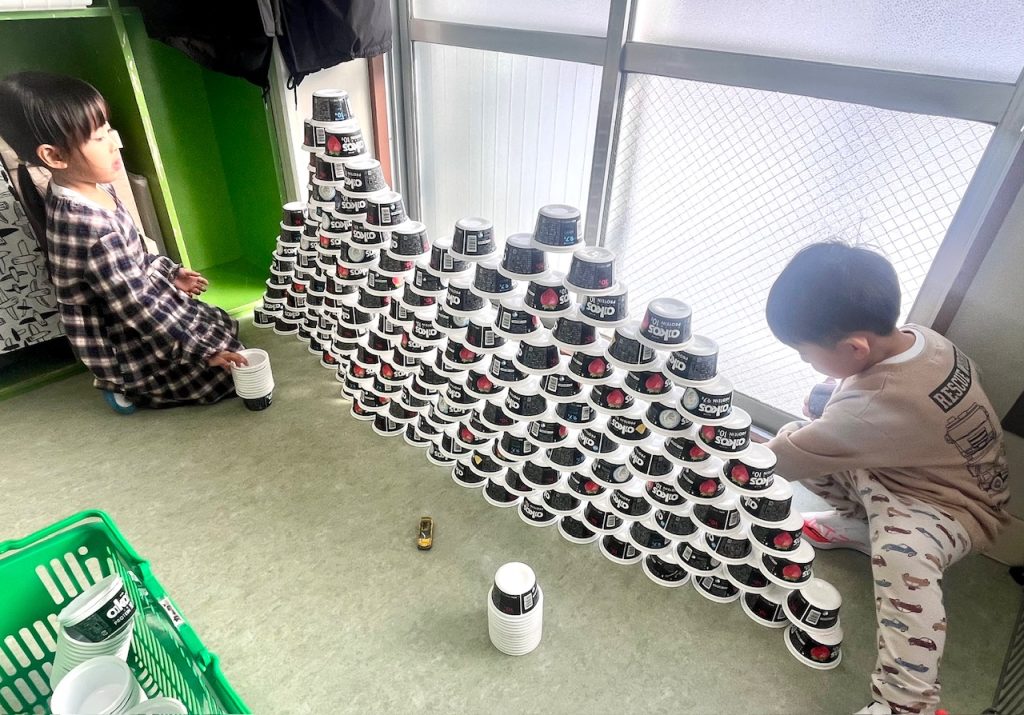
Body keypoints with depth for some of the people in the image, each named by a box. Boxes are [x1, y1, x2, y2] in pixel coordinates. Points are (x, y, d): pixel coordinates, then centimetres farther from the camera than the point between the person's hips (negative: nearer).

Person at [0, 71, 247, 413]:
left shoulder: (91, 189, -4)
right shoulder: (86, 226, -32)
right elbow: (138, 309, -29)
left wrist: (171, 271, 10)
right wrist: (203, 352, -25)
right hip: (131, 346, -9)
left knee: (224, 326, 23)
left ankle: (129, 380, 18)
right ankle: (130, 386, 7)